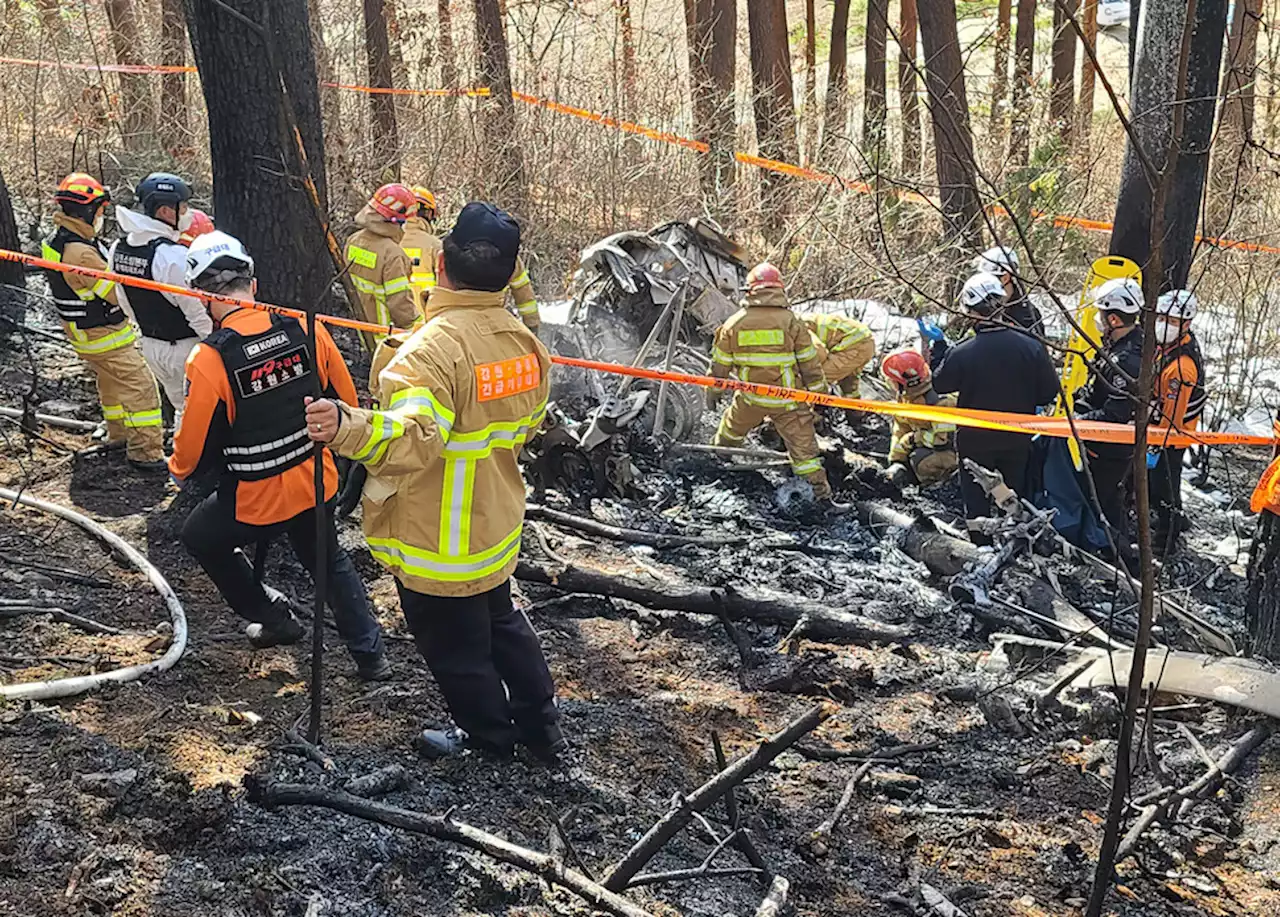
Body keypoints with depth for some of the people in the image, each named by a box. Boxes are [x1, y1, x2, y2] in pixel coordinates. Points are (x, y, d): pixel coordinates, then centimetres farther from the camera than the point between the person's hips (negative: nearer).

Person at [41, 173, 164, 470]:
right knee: (139, 387, -4)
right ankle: (147, 452, -1)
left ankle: (119, 436, 41)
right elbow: (119, 294, -26)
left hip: (80, 332, 10)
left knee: (111, 384, 25)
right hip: (106, 337, -10)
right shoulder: (82, 253, -31)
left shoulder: (54, 242, 1)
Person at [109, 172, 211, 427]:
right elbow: (198, 311, -23)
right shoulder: (173, 255, -27)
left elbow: (125, 300, 11)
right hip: (186, 348, -8)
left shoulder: (119, 248, 0)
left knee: (181, 406, 23)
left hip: (151, 345, 8)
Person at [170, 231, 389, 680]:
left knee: (200, 537, 26)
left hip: (254, 499, -4)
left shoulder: (209, 359, -22)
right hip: (315, 484, 4)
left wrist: (178, 470, 11)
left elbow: (194, 446, -12)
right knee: (328, 559, 29)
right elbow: (346, 401, 1)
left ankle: (273, 618, 32)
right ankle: (369, 654, 29)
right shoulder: (305, 329, -11)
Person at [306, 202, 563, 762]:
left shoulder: (432, 348, -29)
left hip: (439, 543, -8)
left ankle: (490, 737, 37)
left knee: (455, 647, 16)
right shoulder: (524, 341, -3)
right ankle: (542, 728, 40)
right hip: (496, 526, 8)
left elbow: (414, 438, -44)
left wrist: (348, 427, -59)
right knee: (500, 622, 28)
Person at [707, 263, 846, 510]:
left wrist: (713, 391, 20)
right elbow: (810, 363, -5)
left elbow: (720, 363, 5)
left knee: (731, 429, 28)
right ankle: (822, 493, 2)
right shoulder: (792, 322, -10)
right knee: (803, 445, 3)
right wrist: (820, 393, 7)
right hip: (788, 402, -2)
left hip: (750, 398, 2)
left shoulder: (734, 323, -4)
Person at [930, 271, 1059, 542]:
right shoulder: (1031, 347, -18)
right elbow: (1049, 391, -8)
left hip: (975, 442, -2)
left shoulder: (960, 353, -24)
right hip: (1017, 441, 3)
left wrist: (938, 345, 8)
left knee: (977, 501, 15)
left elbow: (939, 384, -4)